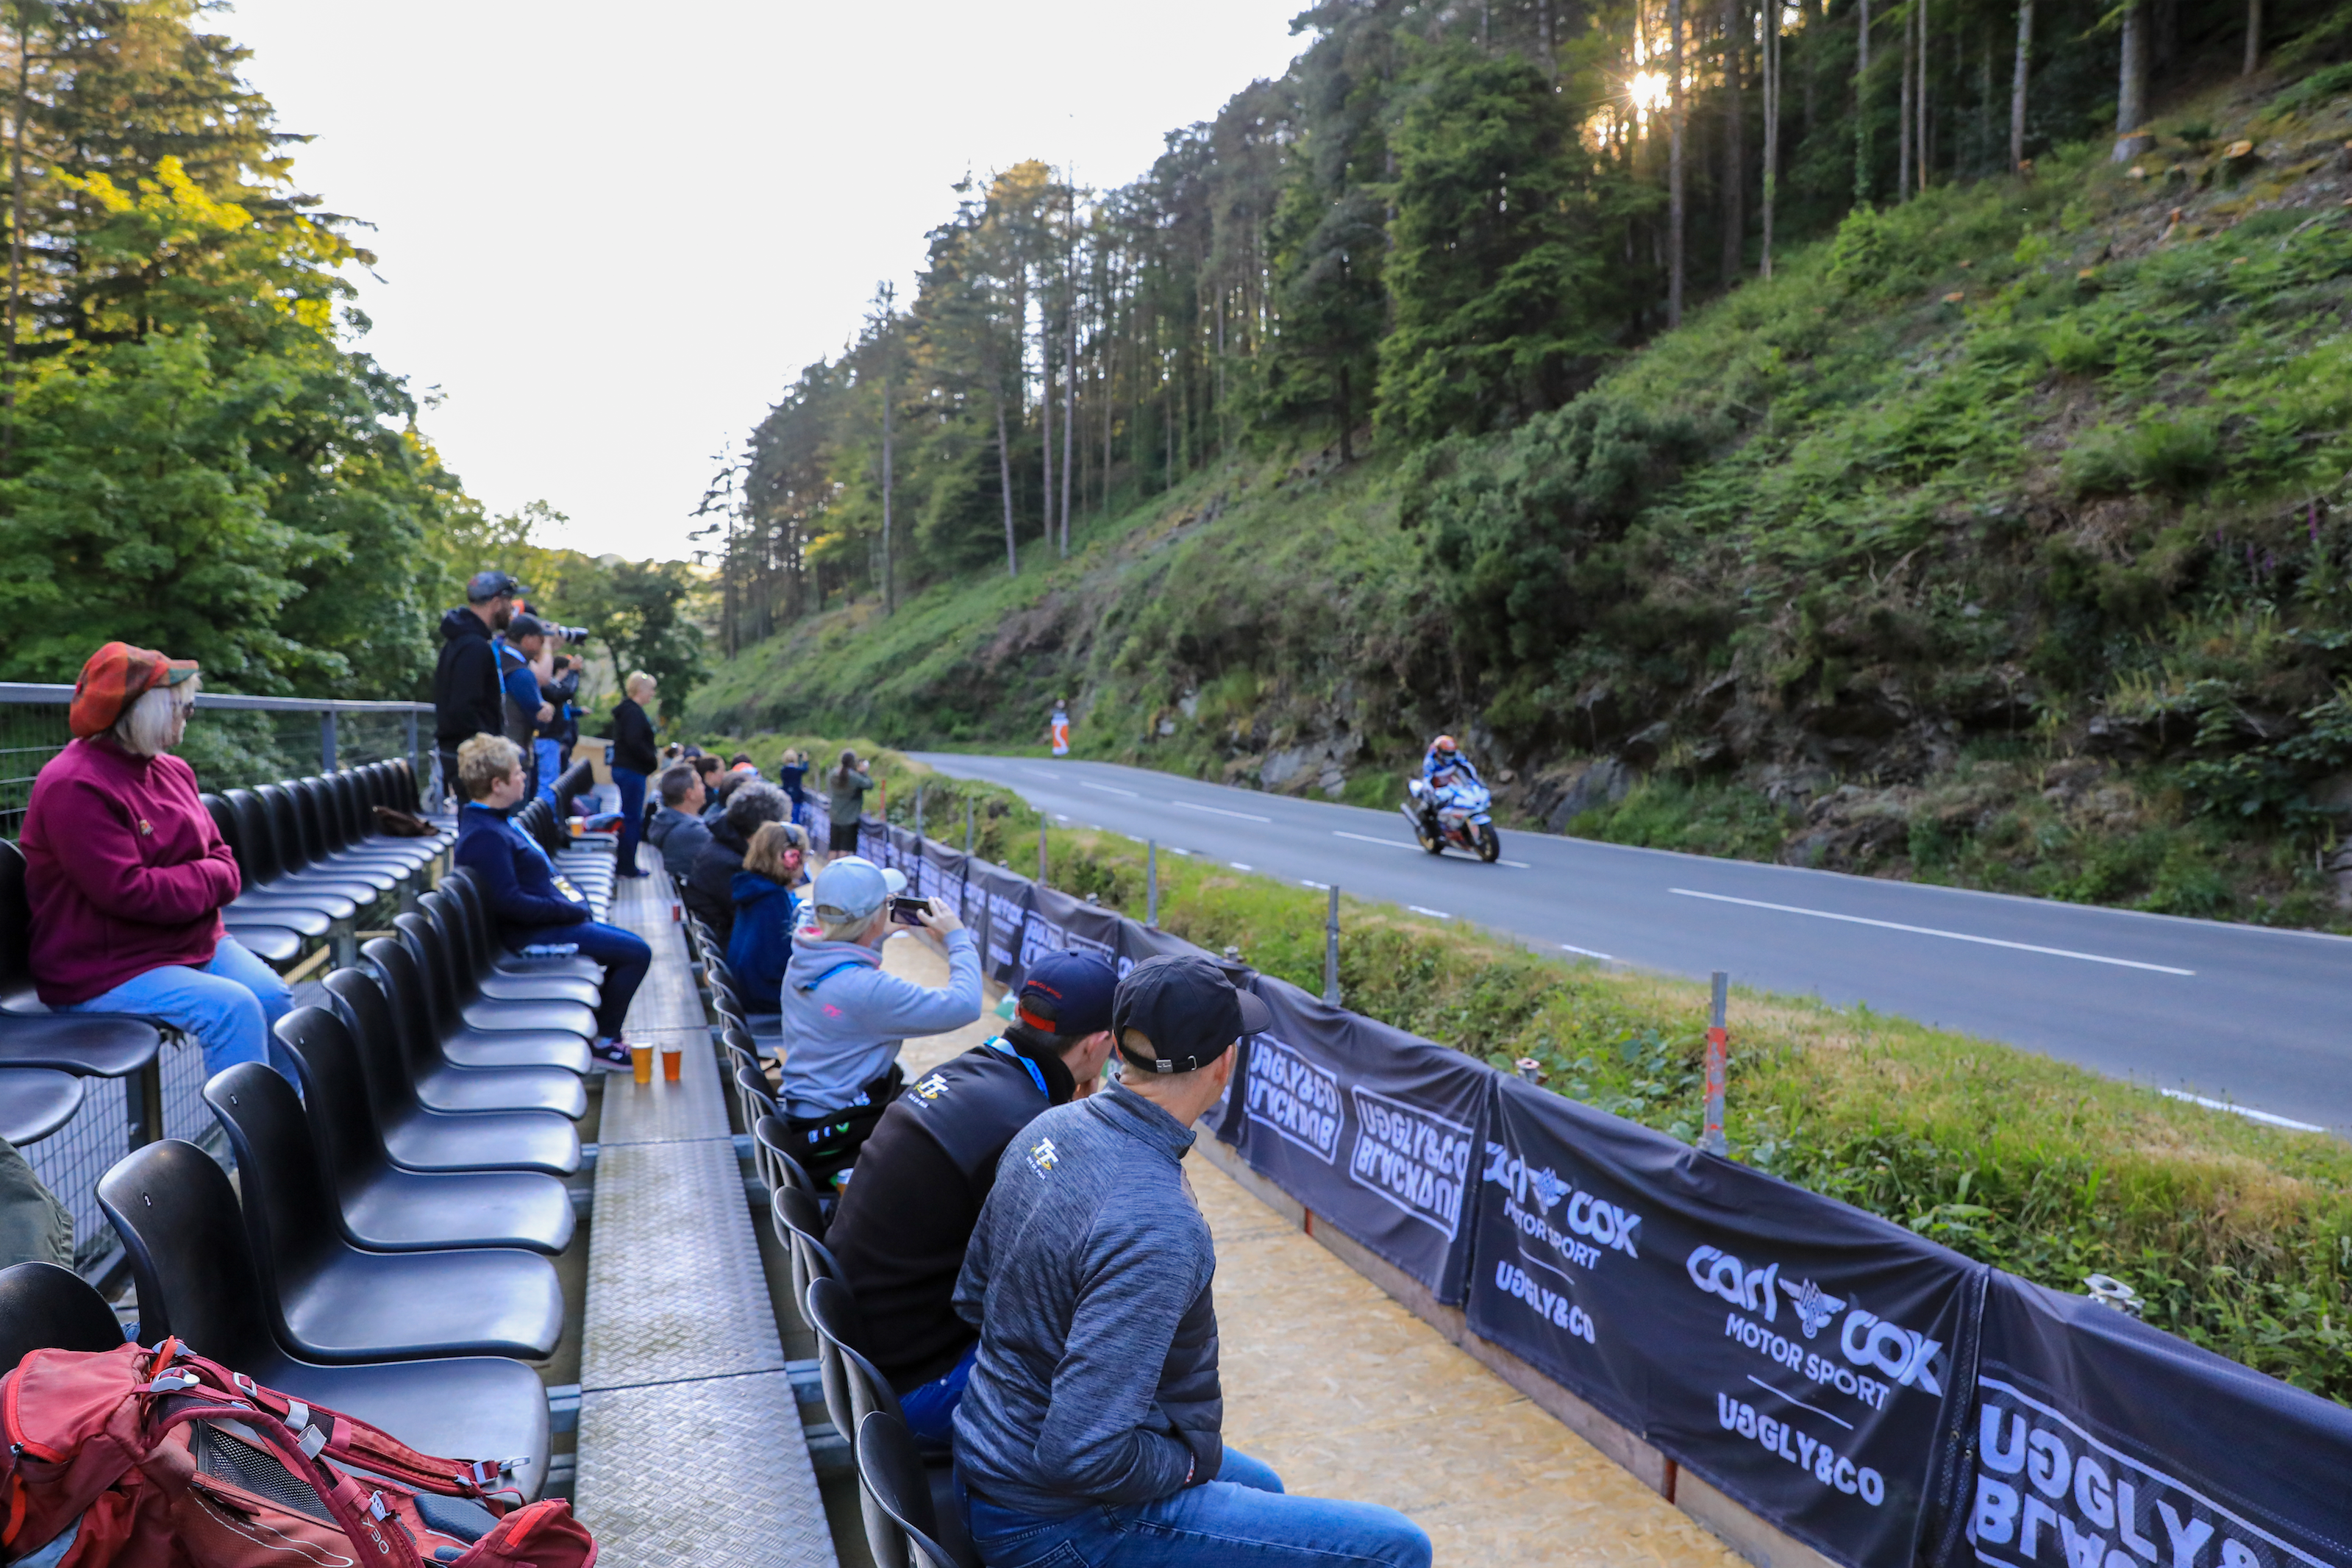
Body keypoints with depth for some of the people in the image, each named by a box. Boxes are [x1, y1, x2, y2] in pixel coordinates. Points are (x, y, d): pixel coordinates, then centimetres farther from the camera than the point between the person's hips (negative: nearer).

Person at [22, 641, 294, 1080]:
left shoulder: (173, 772, 10)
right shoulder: (74, 787, -16)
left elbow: (221, 859, 11)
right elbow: (128, 892, -23)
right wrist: (209, 880, -10)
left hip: (197, 942, 7)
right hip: (106, 973, -7)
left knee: (273, 996, -14)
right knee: (232, 1010, -26)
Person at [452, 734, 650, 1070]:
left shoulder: (493, 820, 10)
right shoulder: (485, 836, -22)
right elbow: (509, 903, -27)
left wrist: (563, 888, 7)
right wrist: (570, 910, -19)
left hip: (549, 919, 11)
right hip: (531, 933, -11)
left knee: (631, 945, 15)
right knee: (637, 953, -13)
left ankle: (605, 1028, 20)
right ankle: (604, 1042, 0)